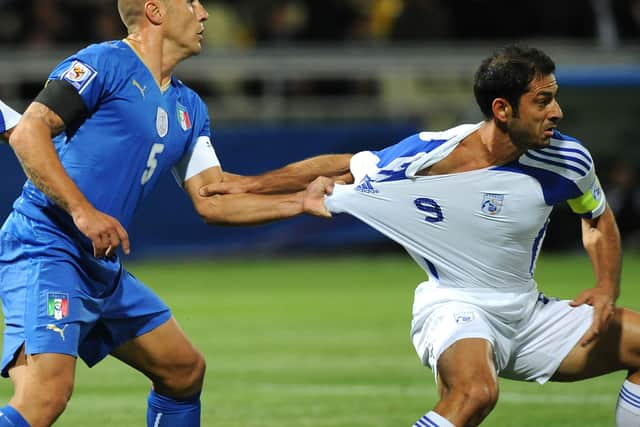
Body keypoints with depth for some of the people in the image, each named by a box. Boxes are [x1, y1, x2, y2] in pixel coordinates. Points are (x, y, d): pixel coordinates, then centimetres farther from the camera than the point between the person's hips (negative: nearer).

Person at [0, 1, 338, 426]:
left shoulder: (189, 108, 17)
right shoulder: (103, 64, -8)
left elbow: (213, 201, 16)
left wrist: (305, 201, 12)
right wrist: (82, 210, -25)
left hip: (103, 268, 9)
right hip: (44, 251, -9)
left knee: (185, 371, 16)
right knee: (48, 391, -28)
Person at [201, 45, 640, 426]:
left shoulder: (566, 159, -8)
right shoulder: (429, 156, -19)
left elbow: (599, 222, 14)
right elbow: (344, 167, -3)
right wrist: (253, 183, -1)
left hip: (529, 315, 6)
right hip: (455, 309, -6)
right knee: (475, 391, -39)